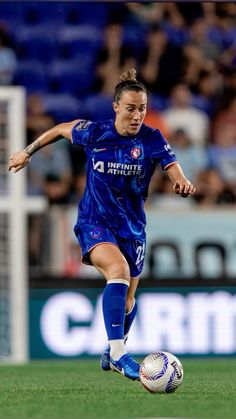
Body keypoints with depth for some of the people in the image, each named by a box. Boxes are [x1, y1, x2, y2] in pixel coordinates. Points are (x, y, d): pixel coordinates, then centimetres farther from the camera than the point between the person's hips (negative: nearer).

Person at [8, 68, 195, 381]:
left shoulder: (152, 139, -12)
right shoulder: (93, 133, -11)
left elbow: (176, 174, -23)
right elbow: (61, 129, 9)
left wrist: (183, 185, -46)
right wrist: (27, 152, 16)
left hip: (132, 227, 3)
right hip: (95, 223, -3)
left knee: (127, 299, 14)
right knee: (119, 271, -31)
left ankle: (112, 352, 42)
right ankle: (117, 353, -36)